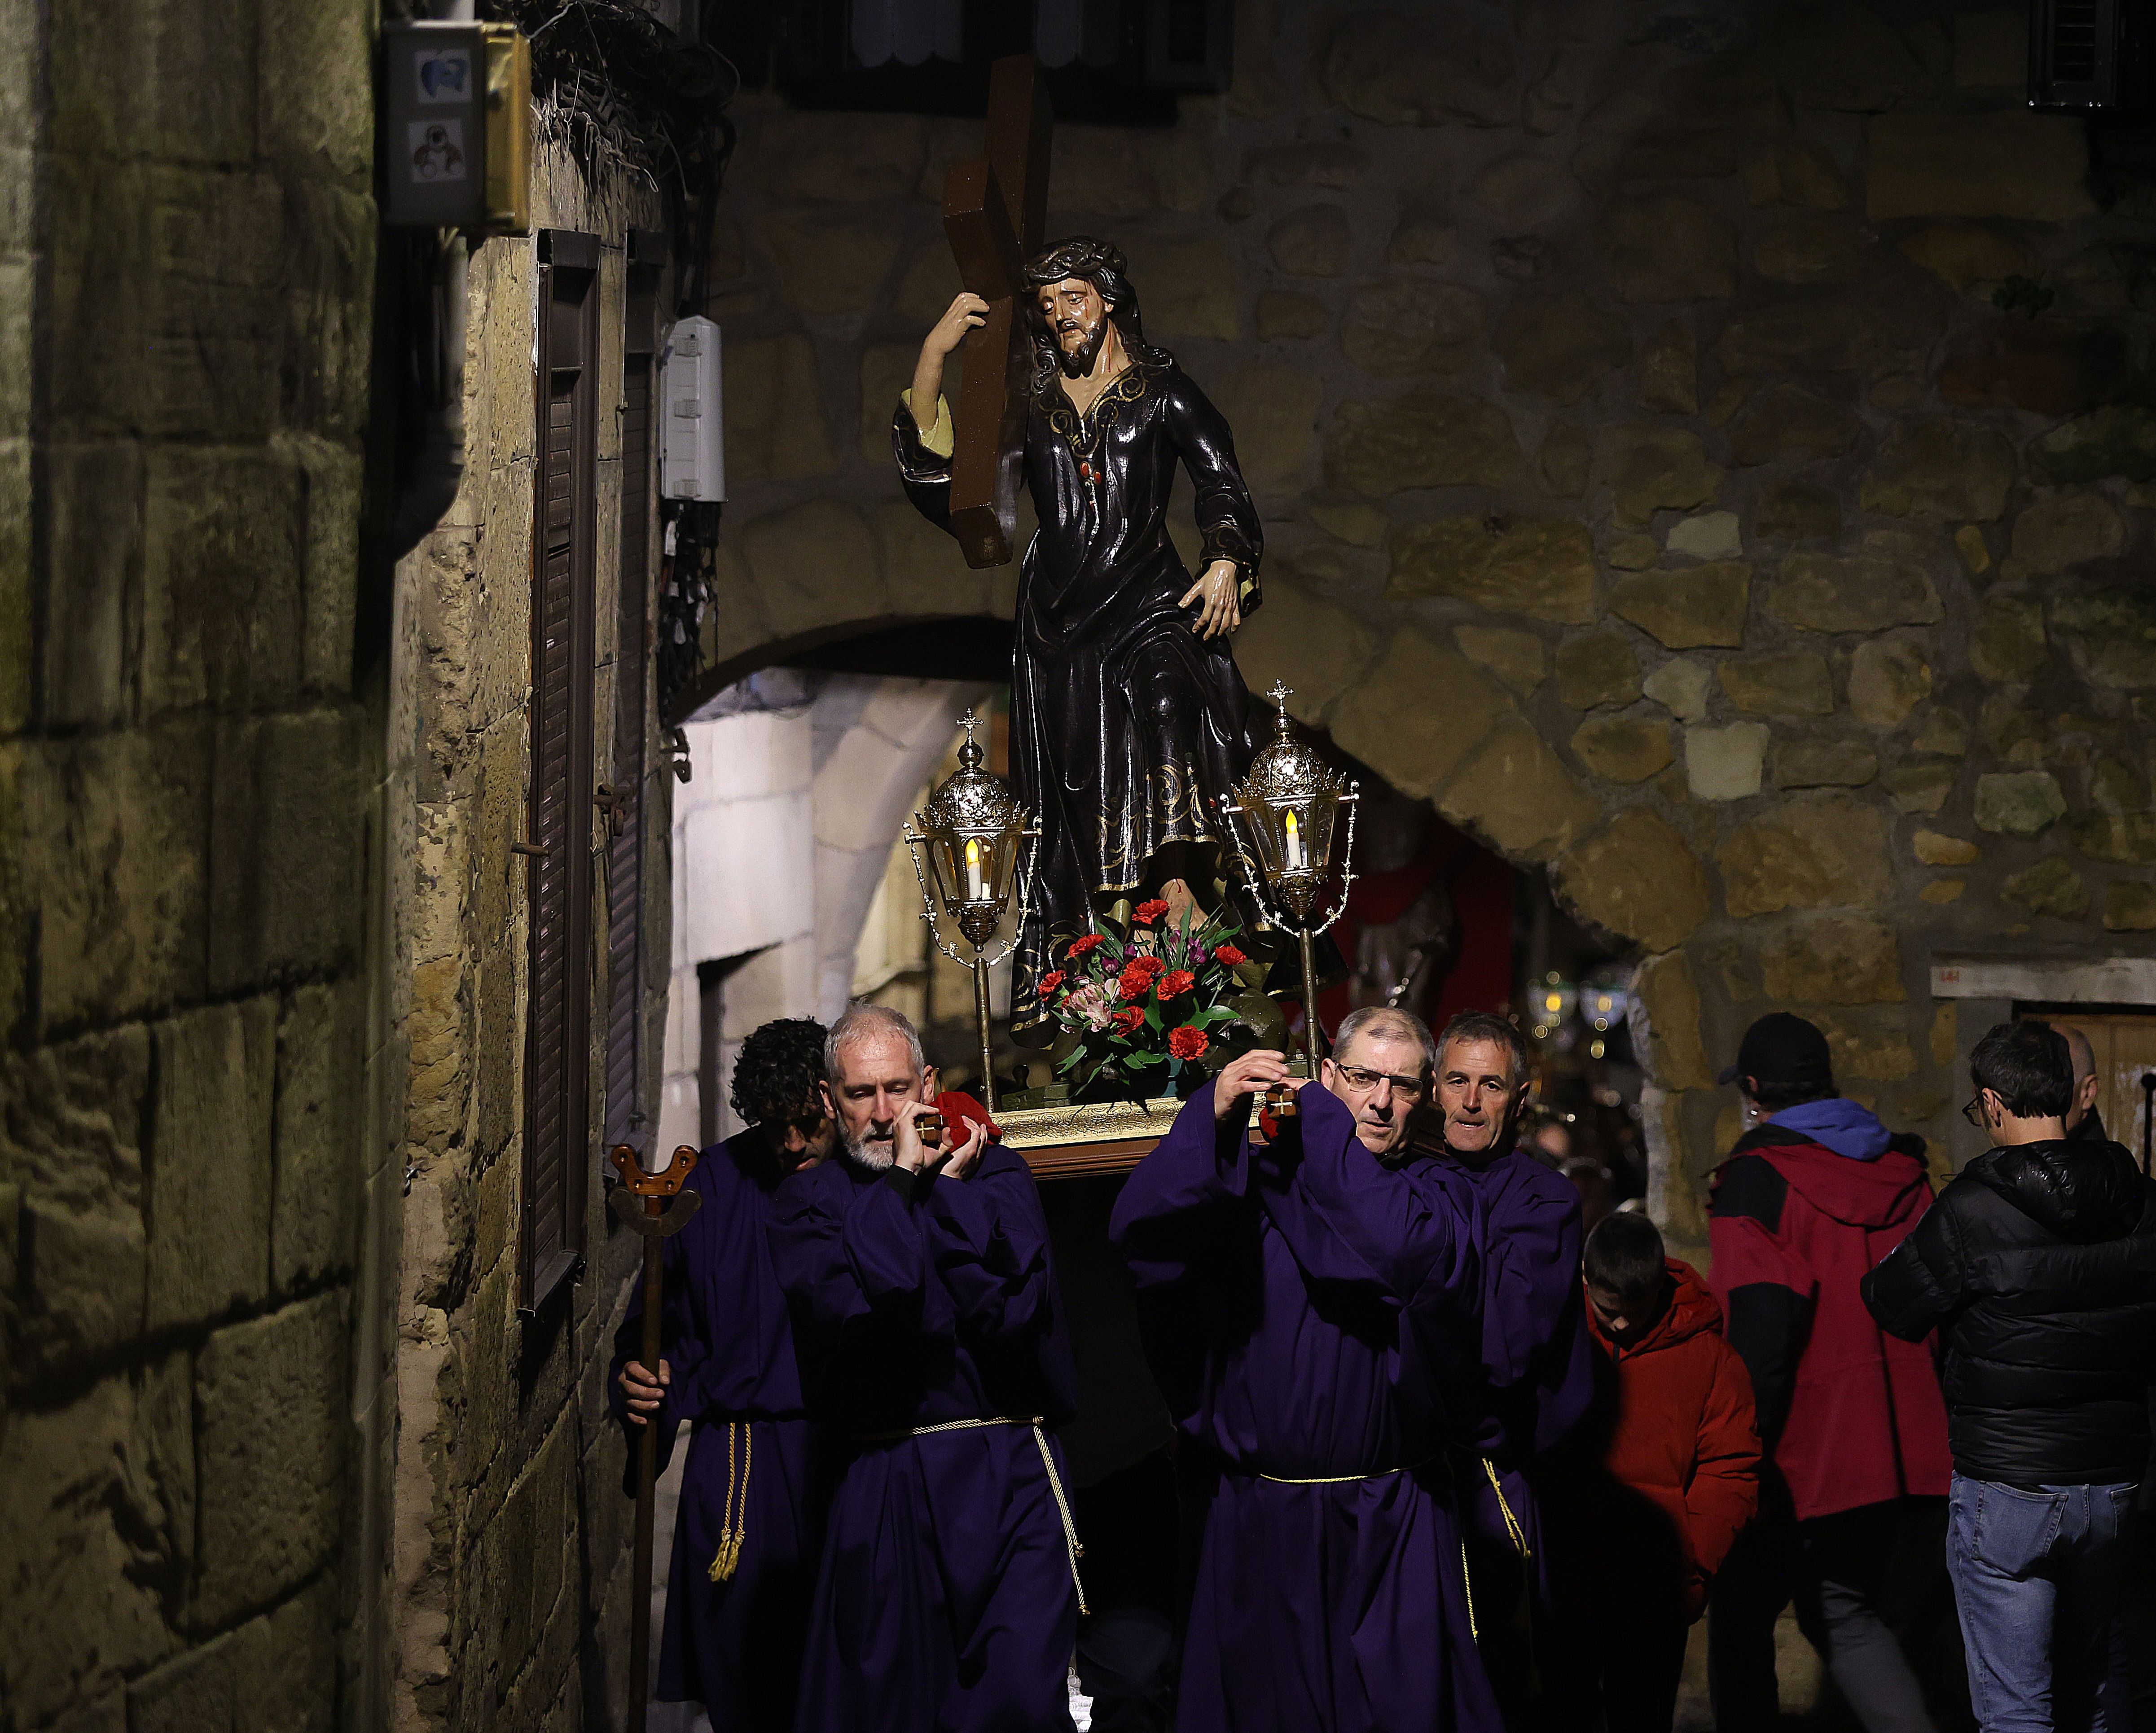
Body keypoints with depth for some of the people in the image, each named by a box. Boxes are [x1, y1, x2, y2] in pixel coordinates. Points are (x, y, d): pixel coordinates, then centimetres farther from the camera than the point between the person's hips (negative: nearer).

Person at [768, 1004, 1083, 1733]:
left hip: (1007, 1479, 0)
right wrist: (903, 1179, -8)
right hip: (882, 1489, 0)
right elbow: (849, 1311, -14)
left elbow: (1014, 1309, -9)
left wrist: (947, 1188, -7)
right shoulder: (810, 1201, 7)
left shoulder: (992, 1174, 7)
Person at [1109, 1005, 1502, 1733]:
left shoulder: (1438, 1196, 4)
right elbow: (1139, 1229, -11)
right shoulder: (1260, 1178, 5)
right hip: (1255, 1526, 1)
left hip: (1389, 1529, -1)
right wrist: (1214, 1114, -23)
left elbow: (1403, 1249, -21)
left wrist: (1317, 1113, -15)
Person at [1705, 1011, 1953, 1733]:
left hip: (1799, 1454, -6)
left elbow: (1759, 1333, -19)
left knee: (1742, 1617, 12)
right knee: (1845, 1611, 18)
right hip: (1893, 1448, 6)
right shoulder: (1902, 1172, 7)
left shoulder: (1757, 1179, -12)